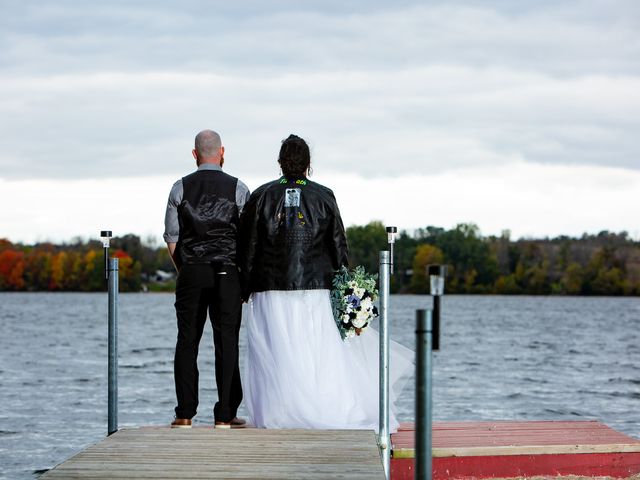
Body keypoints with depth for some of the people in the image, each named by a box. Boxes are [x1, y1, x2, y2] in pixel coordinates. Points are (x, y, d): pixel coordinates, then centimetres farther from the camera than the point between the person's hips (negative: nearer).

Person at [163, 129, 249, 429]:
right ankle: (225, 414, -1)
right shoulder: (238, 189, 0)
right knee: (227, 342, 1)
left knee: (187, 341, 4)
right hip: (227, 273, -1)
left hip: (191, 272, 1)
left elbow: (171, 236, 3)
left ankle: (185, 413, 2)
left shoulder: (181, 188, 3)